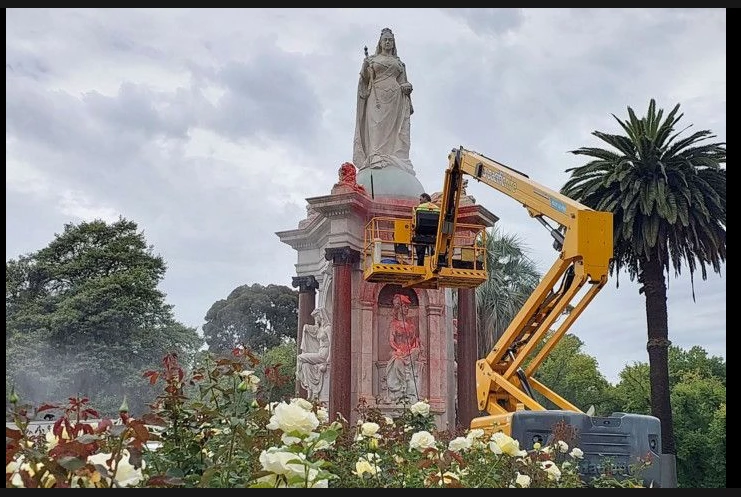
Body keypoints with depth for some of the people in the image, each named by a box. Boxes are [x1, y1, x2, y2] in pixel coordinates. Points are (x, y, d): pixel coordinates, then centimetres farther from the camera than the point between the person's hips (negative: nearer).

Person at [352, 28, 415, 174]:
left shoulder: (398, 62, 24)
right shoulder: (373, 59, 18)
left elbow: (403, 82, 21)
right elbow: (366, 78, 8)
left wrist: (407, 87, -2)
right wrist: (365, 64, -9)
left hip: (394, 97, 2)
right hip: (377, 95, -2)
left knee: (394, 126, -11)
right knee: (376, 125, -19)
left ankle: (396, 158, -19)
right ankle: (376, 157, -32)